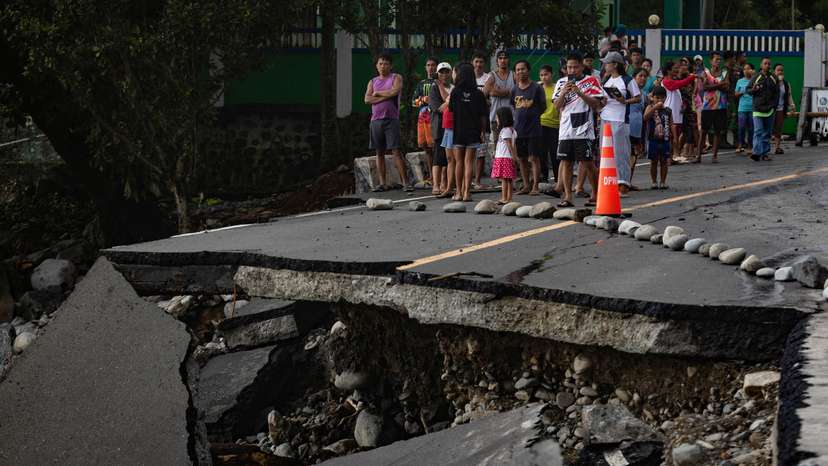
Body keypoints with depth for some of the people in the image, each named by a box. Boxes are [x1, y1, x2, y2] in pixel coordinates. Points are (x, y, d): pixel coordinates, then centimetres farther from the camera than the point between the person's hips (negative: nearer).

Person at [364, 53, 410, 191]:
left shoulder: (396, 78, 5)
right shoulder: (372, 82, 14)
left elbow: (395, 91, -15)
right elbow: (367, 99, 0)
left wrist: (377, 93, -3)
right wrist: (386, 96, -9)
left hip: (391, 119, -4)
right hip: (376, 120, 4)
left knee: (396, 151, -9)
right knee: (379, 152, 5)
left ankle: (405, 182, -9)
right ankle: (382, 183, 8)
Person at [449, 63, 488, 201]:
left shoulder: (455, 92, -8)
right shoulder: (478, 94, -5)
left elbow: (450, 108, 2)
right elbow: (483, 116, -1)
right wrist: (482, 131, 9)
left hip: (458, 131, 0)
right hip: (473, 132, 0)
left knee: (459, 162, 10)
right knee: (469, 162, 3)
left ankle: (459, 192, 12)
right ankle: (467, 192, -2)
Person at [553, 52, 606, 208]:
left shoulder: (591, 81, 2)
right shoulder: (561, 83, 13)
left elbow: (596, 104, -5)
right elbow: (557, 106, 8)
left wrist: (579, 92, -15)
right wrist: (564, 93, -10)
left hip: (584, 130, -4)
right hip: (565, 129, 4)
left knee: (587, 162, -1)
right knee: (566, 162, 1)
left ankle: (596, 194, 12)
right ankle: (567, 196, 4)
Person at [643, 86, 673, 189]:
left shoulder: (668, 110, 7)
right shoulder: (650, 108, 0)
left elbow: (671, 125, 9)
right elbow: (645, 117, -20)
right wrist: (655, 107, -26)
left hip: (665, 139, 2)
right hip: (653, 139, -2)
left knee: (664, 161, 5)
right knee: (654, 161, 4)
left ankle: (663, 182, 13)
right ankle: (654, 182, 12)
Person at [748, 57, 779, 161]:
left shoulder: (774, 78, 10)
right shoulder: (756, 77, 5)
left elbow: (777, 93, 11)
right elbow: (748, 89, 8)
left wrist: (774, 105, 1)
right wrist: (753, 90, -14)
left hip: (770, 109, 3)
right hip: (758, 108, -3)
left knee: (767, 132, 6)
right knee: (758, 131, -13)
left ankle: (765, 153, 11)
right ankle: (757, 153, -19)